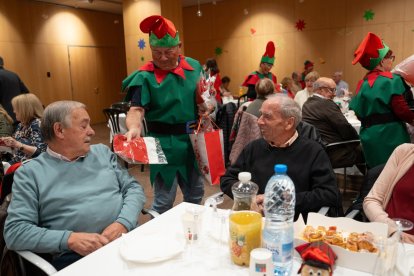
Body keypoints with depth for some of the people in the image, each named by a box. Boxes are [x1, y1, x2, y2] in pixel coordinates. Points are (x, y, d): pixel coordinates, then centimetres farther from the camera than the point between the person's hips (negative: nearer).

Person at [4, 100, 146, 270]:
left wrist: (123, 223, -8)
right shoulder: (30, 173, 4)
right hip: (75, 255, -3)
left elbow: (134, 188, 12)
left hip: (127, 239, 3)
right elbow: (15, 231, -2)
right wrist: (69, 239, -16)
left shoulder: (102, 152, 15)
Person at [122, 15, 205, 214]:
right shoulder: (145, 76, -13)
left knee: (196, 193, 21)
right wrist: (134, 128, -44)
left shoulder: (194, 67, 2)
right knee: (164, 200, 5)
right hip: (164, 144, -5)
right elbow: (136, 109, -24)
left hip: (193, 141, 6)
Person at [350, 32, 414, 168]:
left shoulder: (362, 84, 8)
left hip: (369, 136, 7)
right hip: (390, 135, -7)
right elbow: (402, 110, -17)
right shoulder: (390, 80, -11)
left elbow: (359, 114, 10)